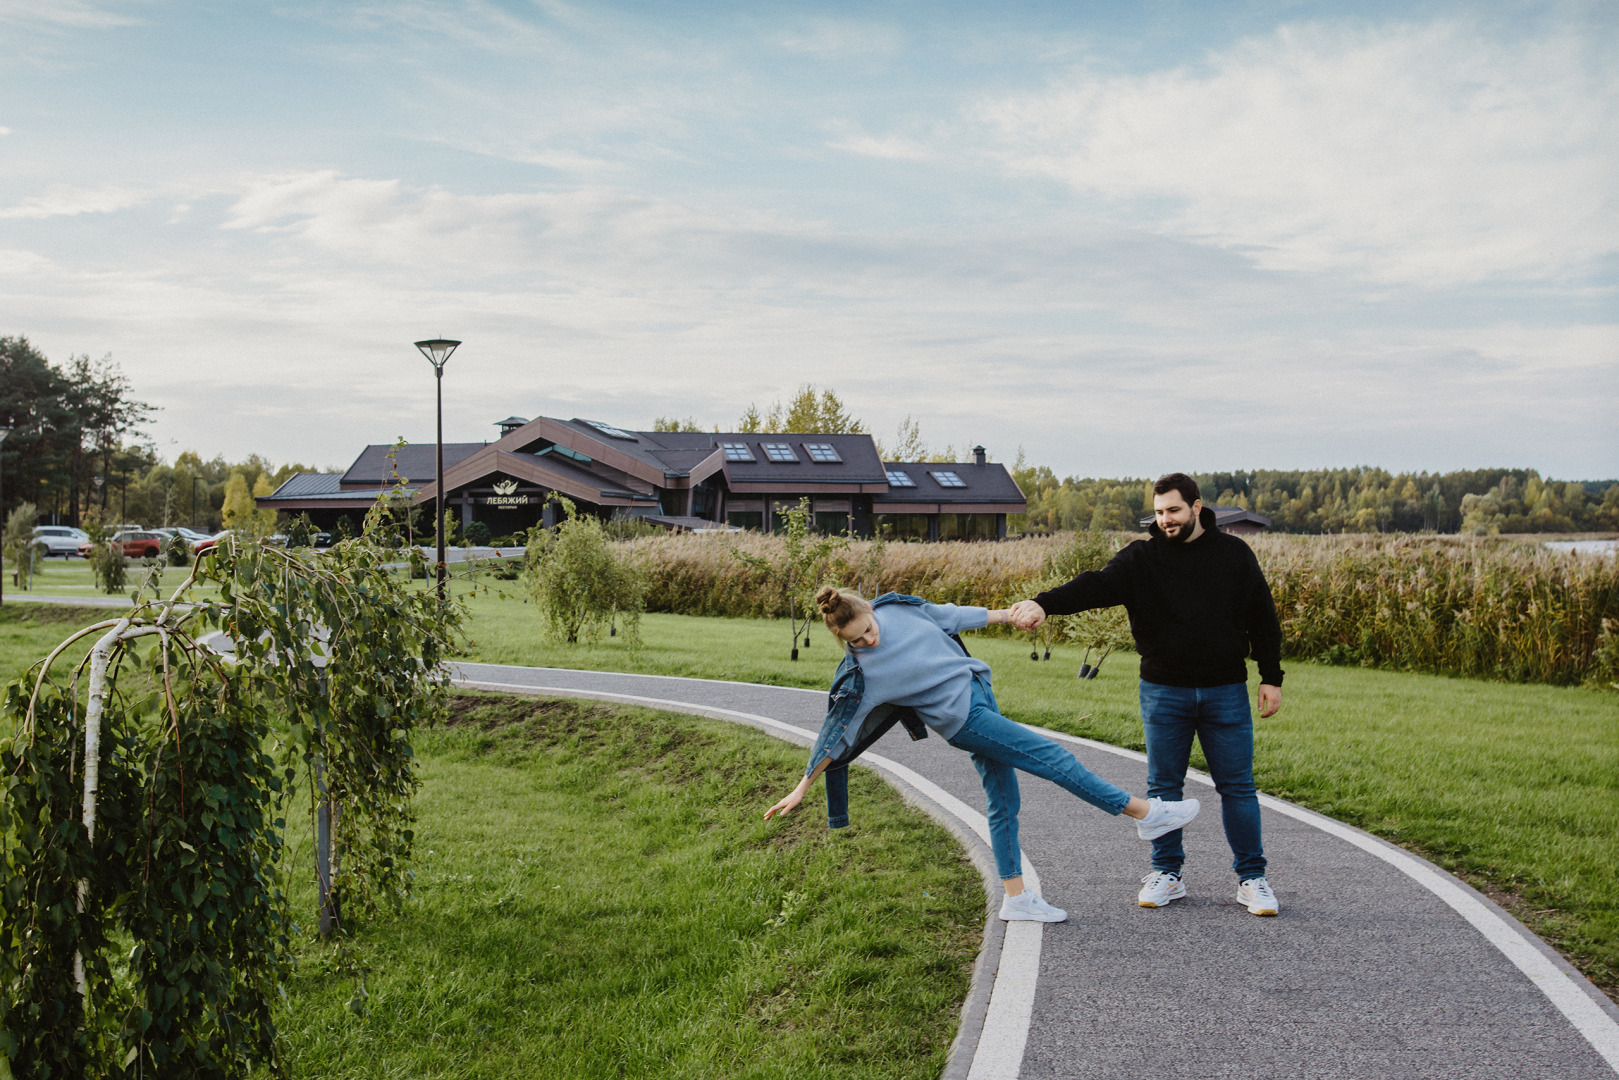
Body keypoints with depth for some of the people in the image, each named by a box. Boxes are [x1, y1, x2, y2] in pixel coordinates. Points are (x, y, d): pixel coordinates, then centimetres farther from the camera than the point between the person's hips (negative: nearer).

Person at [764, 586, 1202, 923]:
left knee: (1003, 801, 8)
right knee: (1052, 758, -7)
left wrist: (1009, 615, 17)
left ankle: (1016, 898, 19)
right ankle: (1145, 812, 4)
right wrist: (802, 789, -7)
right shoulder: (858, 674, -18)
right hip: (963, 719, -6)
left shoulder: (895, 608, -4)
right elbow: (835, 737, -10)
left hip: (978, 688, 6)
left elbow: (949, 616, 10)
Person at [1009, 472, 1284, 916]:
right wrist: (1044, 603, -33)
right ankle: (1167, 874, 20)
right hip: (1164, 692, 0)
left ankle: (1251, 877, 14)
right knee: (1164, 785, 7)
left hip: (1226, 692, 0)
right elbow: (1095, 586, -16)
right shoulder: (1142, 558, -1)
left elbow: (1263, 619, 8)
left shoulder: (1234, 555, 3)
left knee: (1237, 786, 4)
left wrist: (1271, 678, 3)